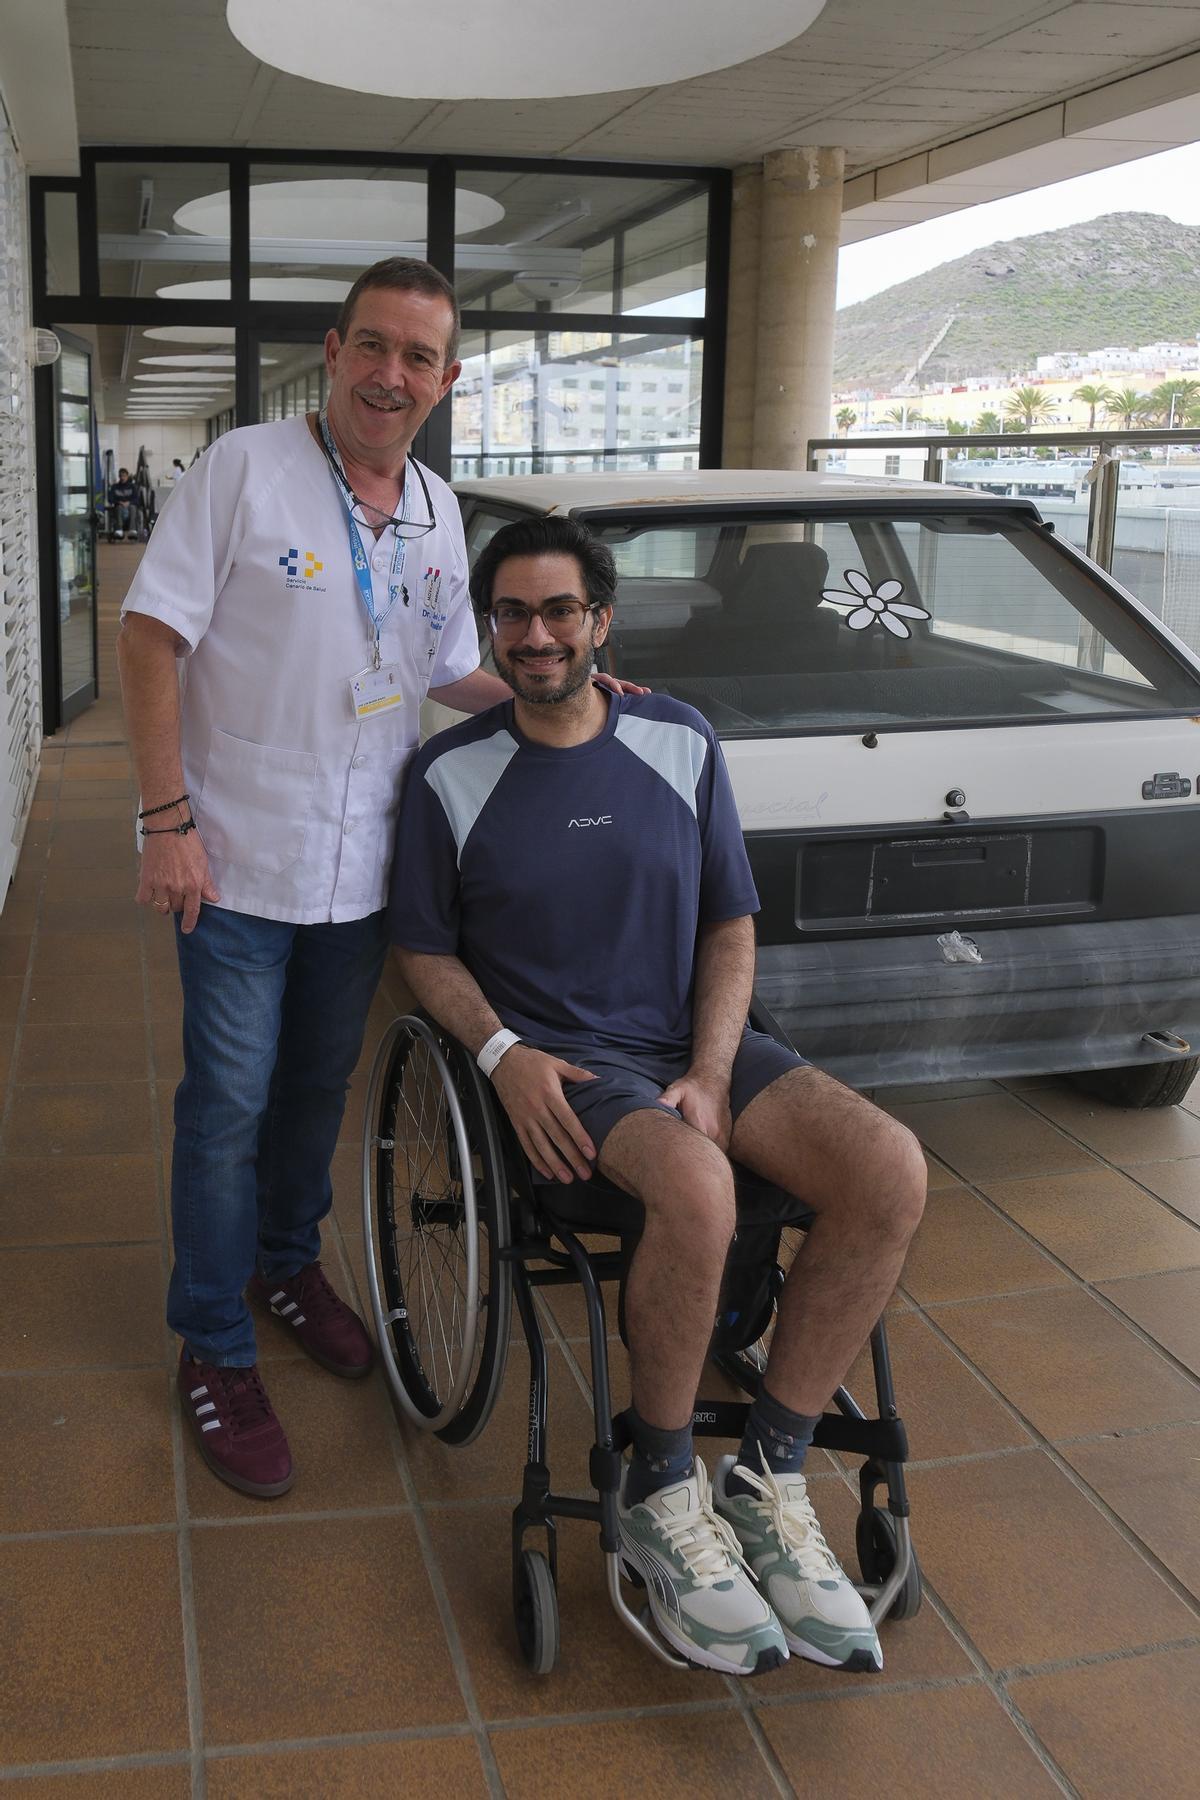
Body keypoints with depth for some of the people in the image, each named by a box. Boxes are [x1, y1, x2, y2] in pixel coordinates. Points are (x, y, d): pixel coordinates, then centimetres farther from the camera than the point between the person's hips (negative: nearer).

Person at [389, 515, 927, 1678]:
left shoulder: (682, 745, 8)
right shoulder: (451, 776, 2)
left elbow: (730, 928, 9)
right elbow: (426, 950, 6)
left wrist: (712, 1076, -7)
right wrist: (504, 1053, -13)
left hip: (694, 1044, 4)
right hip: (559, 1064, -3)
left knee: (891, 1172, -23)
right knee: (695, 1187, -37)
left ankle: (765, 1481, -10)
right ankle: (660, 1496, -13)